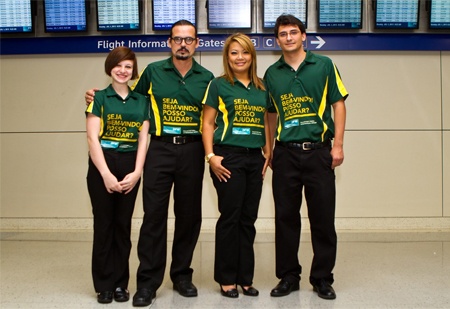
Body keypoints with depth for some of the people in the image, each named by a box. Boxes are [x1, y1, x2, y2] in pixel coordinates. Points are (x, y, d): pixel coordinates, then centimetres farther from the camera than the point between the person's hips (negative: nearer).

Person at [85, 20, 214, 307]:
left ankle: (182, 274, 22)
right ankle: (148, 281, 3)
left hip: (192, 149, 2)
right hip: (160, 147, -1)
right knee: (154, 213, -5)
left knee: (189, 214, 7)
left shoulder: (206, 78, 9)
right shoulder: (153, 71, 6)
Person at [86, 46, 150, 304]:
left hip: (130, 167, 2)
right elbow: (93, 138, -5)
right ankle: (104, 285, 12)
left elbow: (143, 139, 6)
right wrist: (106, 174, -13)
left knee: (123, 225, 6)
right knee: (104, 225, 1)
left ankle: (121, 284, 16)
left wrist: (137, 172, -6)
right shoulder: (99, 98, 2)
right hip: (103, 166, -2)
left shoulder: (142, 101, 11)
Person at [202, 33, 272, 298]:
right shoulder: (218, 85, 1)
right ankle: (226, 279, 12)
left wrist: (268, 153, 10)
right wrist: (211, 156, -11)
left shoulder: (261, 88, 14)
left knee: (249, 219, 9)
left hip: (255, 158, 5)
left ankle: (246, 278, 19)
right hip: (229, 157, -5)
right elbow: (208, 123, -2)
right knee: (230, 218, -1)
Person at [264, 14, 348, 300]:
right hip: (285, 153, 2)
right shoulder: (272, 73, 11)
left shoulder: (324, 65, 4)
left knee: (323, 217, 2)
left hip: (318, 150, -2)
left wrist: (338, 145, -5)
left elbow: (338, 104, 2)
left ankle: (322, 278, 15)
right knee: (286, 217, 6)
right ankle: (289, 276, 19)